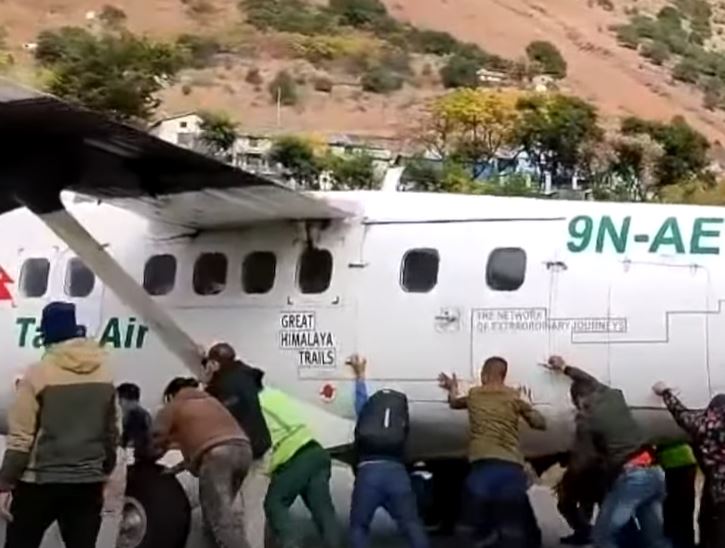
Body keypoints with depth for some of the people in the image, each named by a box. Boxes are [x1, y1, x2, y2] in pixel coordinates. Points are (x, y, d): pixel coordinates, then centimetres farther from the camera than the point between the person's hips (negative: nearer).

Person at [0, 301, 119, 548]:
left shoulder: (38, 373, -11)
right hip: (88, 483, 4)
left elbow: (21, 438, -13)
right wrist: (105, 472, 22)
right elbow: (111, 433, 10)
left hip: (41, 482, -4)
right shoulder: (104, 374, 4)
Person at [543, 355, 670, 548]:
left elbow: (580, 463, -1)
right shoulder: (614, 396, 15)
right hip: (654, 472, 7)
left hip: (630, 478, -7)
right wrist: (565, 369, 50)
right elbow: (593, 383, 37)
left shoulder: (587, 419, -3)